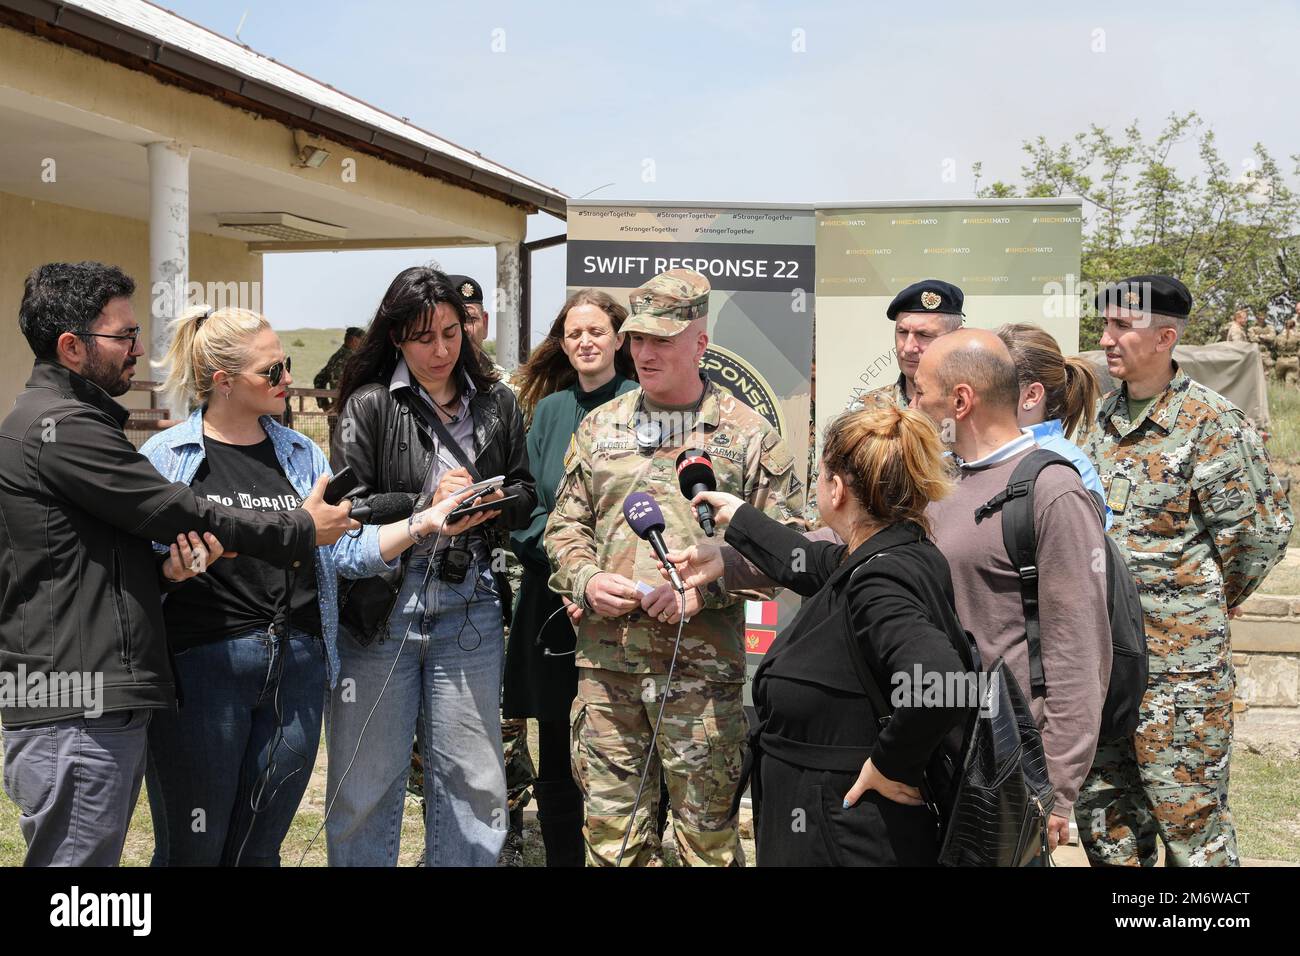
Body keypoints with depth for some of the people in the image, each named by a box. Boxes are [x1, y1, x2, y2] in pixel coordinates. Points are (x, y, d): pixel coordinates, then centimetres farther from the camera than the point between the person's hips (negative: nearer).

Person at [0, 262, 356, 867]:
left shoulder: (62, 419, 21)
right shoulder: (61, 426, -13)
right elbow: (179, 512, -11)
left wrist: (168, 566, -2)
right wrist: (301, 531, 0)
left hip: (106, 707, 10)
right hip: (76, 715, -10)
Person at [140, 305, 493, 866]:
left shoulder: (302, 455, 12)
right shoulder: (164, 456, -1)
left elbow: (346, 550, 6)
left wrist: (426, 523, -6)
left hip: (297, 667, 4)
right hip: (201, 664, -4)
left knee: (259, 849, 12)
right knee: (192, 849, 3)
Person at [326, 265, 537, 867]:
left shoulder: (497, 404, 11)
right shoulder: (369, 405, 1)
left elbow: (524, 495, 15)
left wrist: (491, 501, -6)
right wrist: (427, 504, -15)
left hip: (469, 607, 3)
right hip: (381, 607, -2)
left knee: (474, 783, 5)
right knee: (368, 779, 5)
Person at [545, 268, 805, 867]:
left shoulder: (749, 435, 2)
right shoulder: (599, 428, 12)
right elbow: (565, 525, 16)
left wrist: (703, 586, -13)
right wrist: (587, 580, -4)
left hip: (703, 665, -3)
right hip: (606, 658, 3)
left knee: (708, 835, 6)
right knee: (610, 830, 10)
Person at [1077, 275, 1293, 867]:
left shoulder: (1210, 423, -11)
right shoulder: (1106, 417, 10)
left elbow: (1263, 531, -9)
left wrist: (1206, 603, 3)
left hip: (1177, 657, -7)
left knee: (1190, 817, 1)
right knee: (1103, 813, 14)